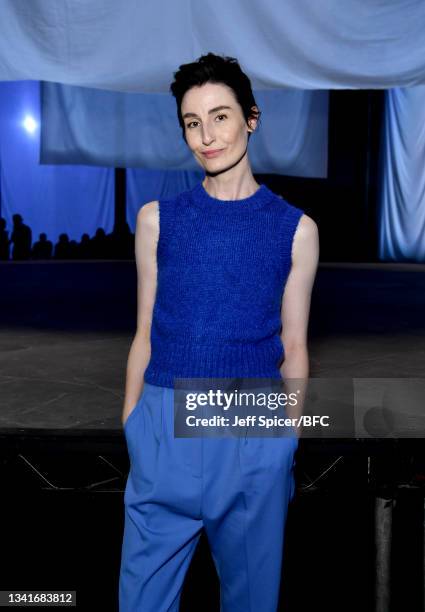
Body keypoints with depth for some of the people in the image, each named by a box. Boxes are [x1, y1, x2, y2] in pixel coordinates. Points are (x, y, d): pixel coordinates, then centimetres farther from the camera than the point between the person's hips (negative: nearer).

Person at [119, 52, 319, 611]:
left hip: (256, 431, 0)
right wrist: (129, 428, 7)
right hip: (164, 425, 1)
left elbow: (293, 349, 5)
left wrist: (288, 442, 6)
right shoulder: (157, 218, 4)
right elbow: (145, 335, 8)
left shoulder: (295, 228, 1)